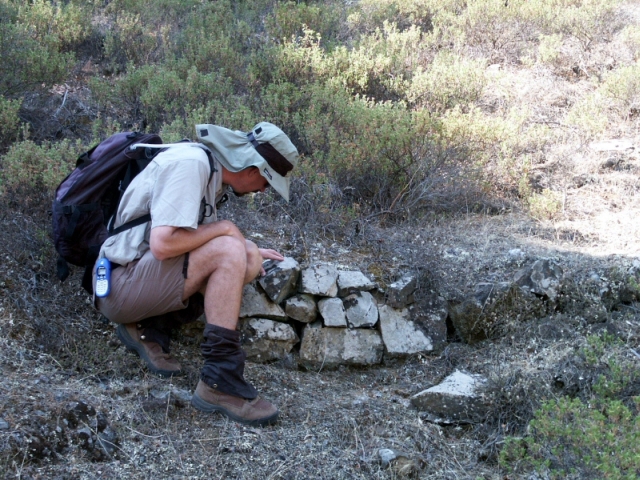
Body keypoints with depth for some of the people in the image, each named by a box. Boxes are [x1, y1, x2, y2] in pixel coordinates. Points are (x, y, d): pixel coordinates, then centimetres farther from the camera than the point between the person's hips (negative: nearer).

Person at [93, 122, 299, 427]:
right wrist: (226, 229, -15)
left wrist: (249, 250, 13)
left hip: (145, 278, 10)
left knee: (249, 262, 0)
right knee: (230, 253, -25)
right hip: (120, 283, -10)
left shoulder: (212, 171, 10)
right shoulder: (190, 163, -20)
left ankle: (149, 328, 2)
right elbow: (163, 244, -29)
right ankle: (219, 383, -23)